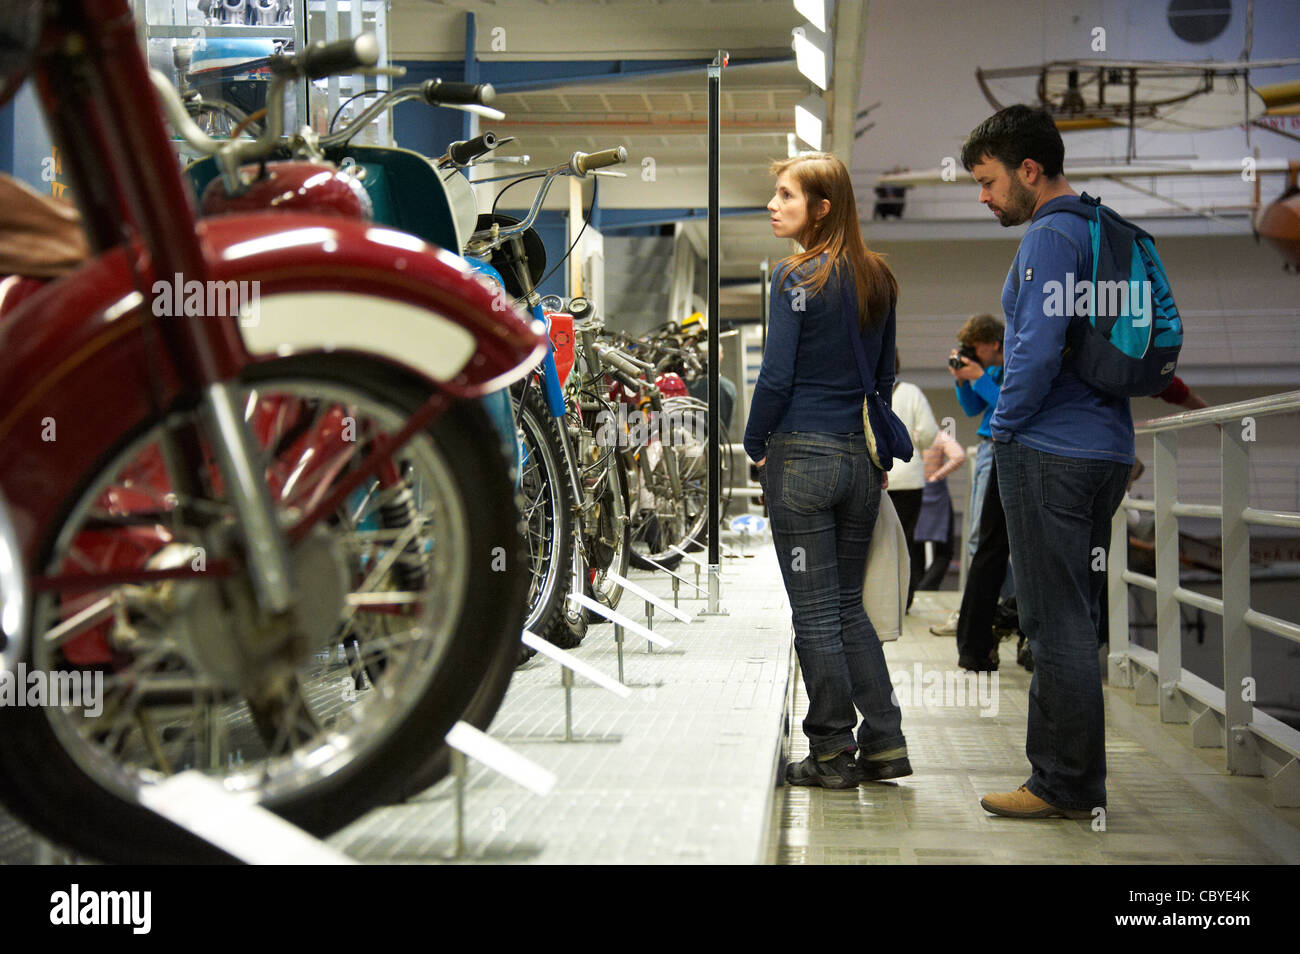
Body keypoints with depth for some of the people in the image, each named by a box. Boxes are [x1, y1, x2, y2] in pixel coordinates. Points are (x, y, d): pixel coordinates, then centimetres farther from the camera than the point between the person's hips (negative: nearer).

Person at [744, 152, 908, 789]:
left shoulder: (797, 279, -11)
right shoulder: (878, 279, 9)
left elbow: (776, 377, -13)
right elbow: (885, 374, 14)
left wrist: (755, 445, 1)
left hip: (802, 455, -7)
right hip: (861, 459, 7)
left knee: (815, 612, 2)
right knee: (849, 606, 16)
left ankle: (833, 753, 9)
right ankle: (885, 743, 15)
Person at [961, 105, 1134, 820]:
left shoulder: (1049, 237, -14)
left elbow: (1038, 351, -23)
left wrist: (1003, 423, -8)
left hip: (1048, 452, -10)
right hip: (1108, 449, 10)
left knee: (1057, 622, -3)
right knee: (1078, 615, 15)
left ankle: (1066, 786, 4)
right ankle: (1077, 771, 24)